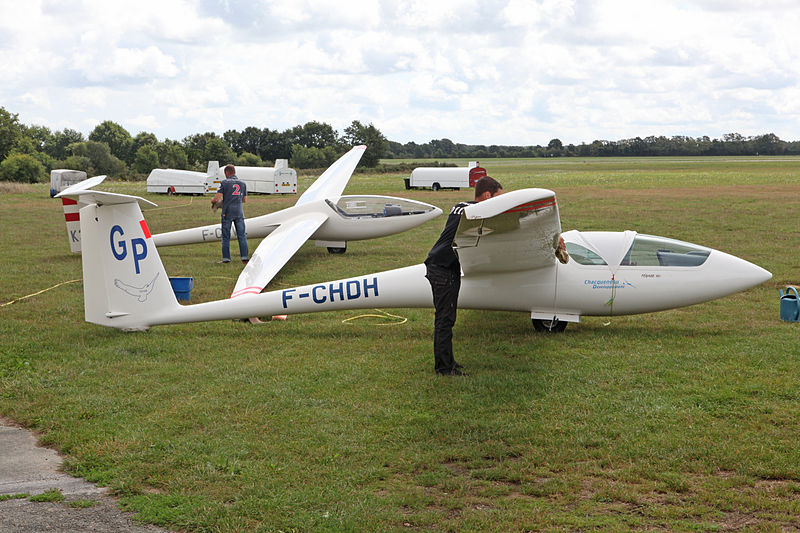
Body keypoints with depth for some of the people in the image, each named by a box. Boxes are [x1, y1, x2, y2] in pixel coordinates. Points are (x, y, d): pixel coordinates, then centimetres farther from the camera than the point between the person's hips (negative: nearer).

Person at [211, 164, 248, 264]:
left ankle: (226, 258, 4)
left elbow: (217, 197, -7)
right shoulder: (242, 183, 10)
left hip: (227, 213, -3)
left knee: (226, 237, 4)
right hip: (239, 213, 3)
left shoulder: (225, 183, -3)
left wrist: (212, 200, 14)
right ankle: (245, 257, 0)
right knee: (242, 236, 5)